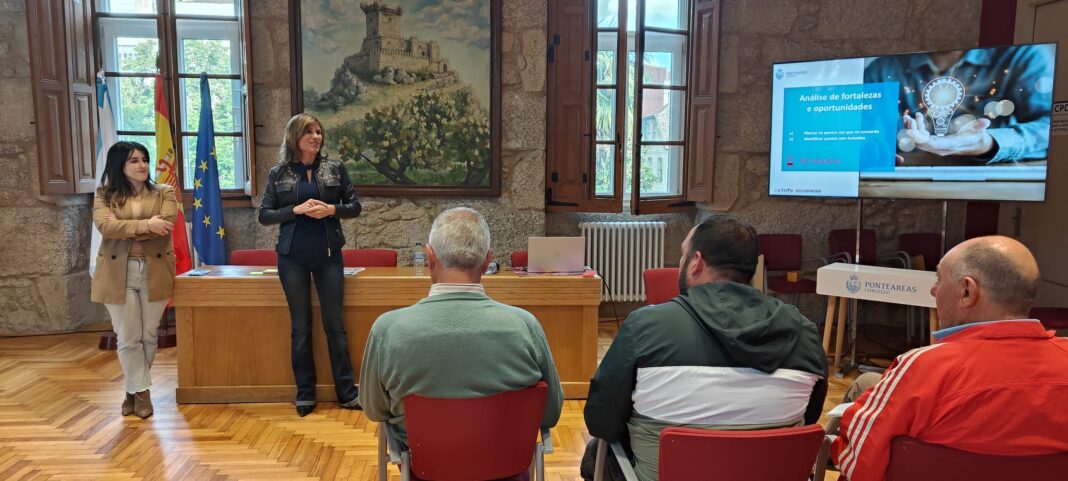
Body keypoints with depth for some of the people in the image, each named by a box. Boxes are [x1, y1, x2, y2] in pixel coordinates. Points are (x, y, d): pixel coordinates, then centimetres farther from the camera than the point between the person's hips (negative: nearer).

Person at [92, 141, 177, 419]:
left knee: (148, 336, 9)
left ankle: (134, 389, 26)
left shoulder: (164, 193, 6)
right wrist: (145, 224, -22)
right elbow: (105, 226, -13)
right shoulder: (105, 195, 5)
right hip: (118, 275, -1)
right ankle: (141, 392, 15)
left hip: (154, 273, 1)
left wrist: (124, 228, -14)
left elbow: (165, 224, -12)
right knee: (128, 338, 3)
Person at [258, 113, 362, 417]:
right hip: (292, 259, 0)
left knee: (335, 325, 4)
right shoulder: (278, 174, 1)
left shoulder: (335, 168, 2)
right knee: (300, 327, 8)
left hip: (328, 256, 0)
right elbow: (264, 215, 0)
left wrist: (331, 210, -15)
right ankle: (305, 394, 19)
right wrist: (296, 210, -15)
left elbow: (354, 206, 4)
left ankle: (347, 392, 13)